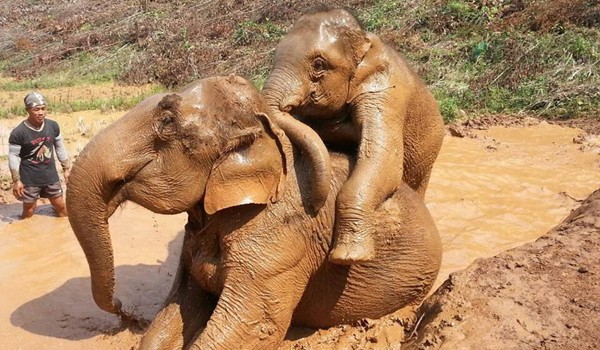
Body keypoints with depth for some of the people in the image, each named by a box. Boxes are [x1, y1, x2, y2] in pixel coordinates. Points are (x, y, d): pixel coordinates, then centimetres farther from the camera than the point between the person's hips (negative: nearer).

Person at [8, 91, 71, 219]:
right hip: (29, 179, -4)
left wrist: (66, 168, 12)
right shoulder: (18, 133, -20)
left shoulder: (53, 126, -5)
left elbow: (60, 147, 8)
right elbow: (13, 157, -12)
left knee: (61, 206, 15)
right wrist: (16, 181, -11)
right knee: (28, 211, 10)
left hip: (51, 176, 4)